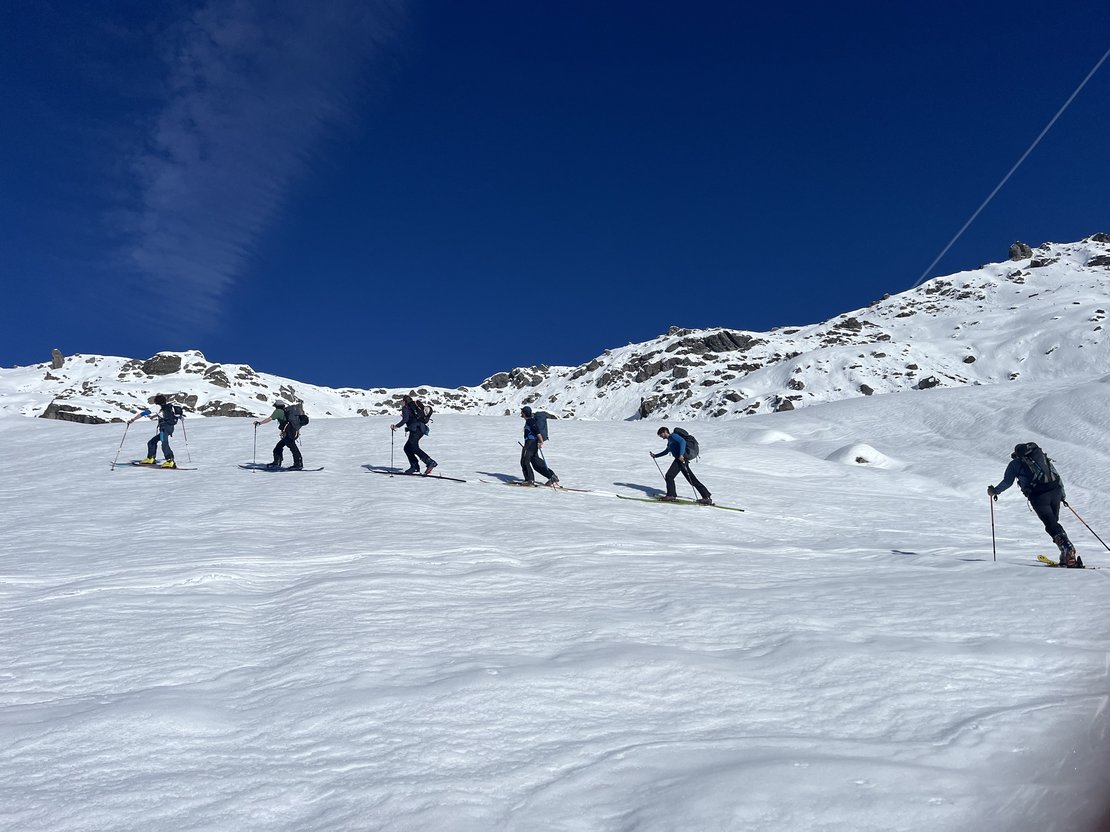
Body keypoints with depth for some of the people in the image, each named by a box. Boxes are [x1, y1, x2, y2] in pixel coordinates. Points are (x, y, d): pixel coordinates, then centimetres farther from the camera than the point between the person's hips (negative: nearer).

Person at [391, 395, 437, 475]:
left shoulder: (405, 408, 0)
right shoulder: (413, 407, 24)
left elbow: (405, 419, -15)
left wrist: (396, 426, -9)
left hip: (415, 429, -9)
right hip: (421, 429, 9)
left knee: (414, 448, -19)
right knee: (407, 448, 13)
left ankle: (431, 462, -31)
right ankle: (414, 466, 6)